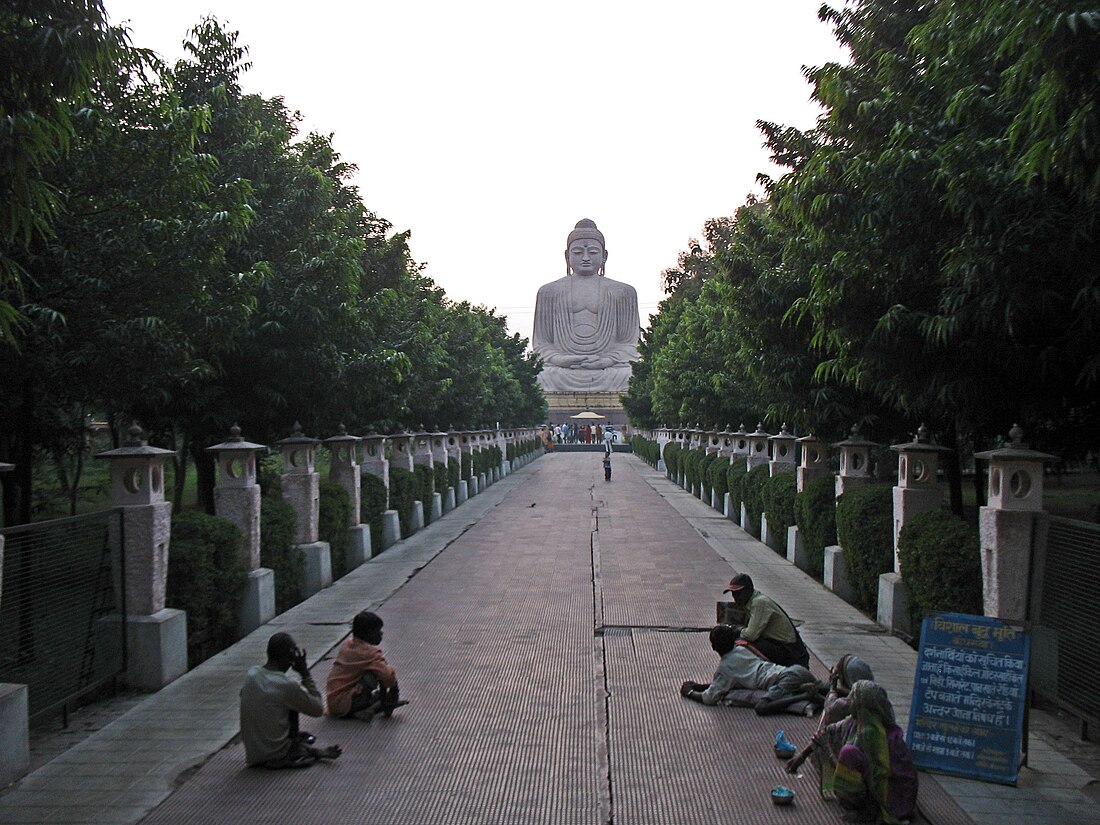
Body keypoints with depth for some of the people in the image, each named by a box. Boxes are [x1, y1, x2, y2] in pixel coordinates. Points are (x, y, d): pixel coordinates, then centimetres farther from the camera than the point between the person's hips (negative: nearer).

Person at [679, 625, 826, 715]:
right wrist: (699, 686, 36)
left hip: (783, 679, -8)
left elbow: (710, 698, 2)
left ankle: (807, 696, -31)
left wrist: (689, 693, 21)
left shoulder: (725, 666, 2)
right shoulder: (741, 648, 25)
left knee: (761, 708, -27)